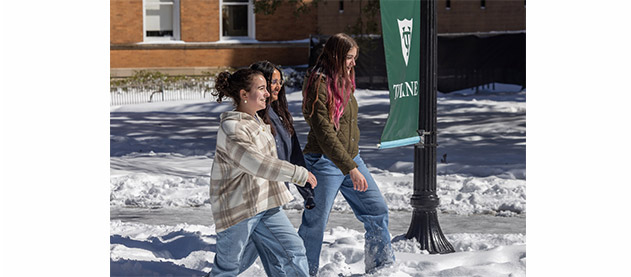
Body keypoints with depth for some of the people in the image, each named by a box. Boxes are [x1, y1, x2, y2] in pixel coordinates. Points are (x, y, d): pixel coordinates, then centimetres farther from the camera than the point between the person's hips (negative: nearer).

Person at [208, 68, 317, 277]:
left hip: (264, 204, 9)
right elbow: (257, 164, -29)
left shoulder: (256, 121, 10)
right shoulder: (231, 128, -20)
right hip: (238, 208, -8)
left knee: (292, 251, 1)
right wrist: (299, 174, -25)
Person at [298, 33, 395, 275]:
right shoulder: (319, 84, -17)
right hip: (325, 163, -8)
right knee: (315, 222, 2)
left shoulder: (344, 80, 10)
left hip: (351, 159, 8)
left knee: (377, 210, 7)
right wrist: (350, 168, -25)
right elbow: (324, 133, -22)